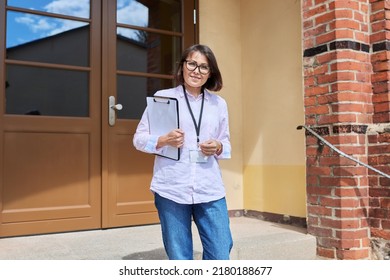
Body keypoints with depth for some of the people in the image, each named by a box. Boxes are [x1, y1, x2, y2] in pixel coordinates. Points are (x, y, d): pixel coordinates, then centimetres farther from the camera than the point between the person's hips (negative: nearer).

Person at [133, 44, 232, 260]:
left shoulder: (219, 104, 11)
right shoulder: (163, 97, 3)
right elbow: (139, 138, 5)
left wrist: (218, 148, -5)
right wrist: (164, 141, -14)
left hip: (210, 190, 2)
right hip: (171, 189, -2)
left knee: (220, 257, 2)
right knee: (179, 259, 9)